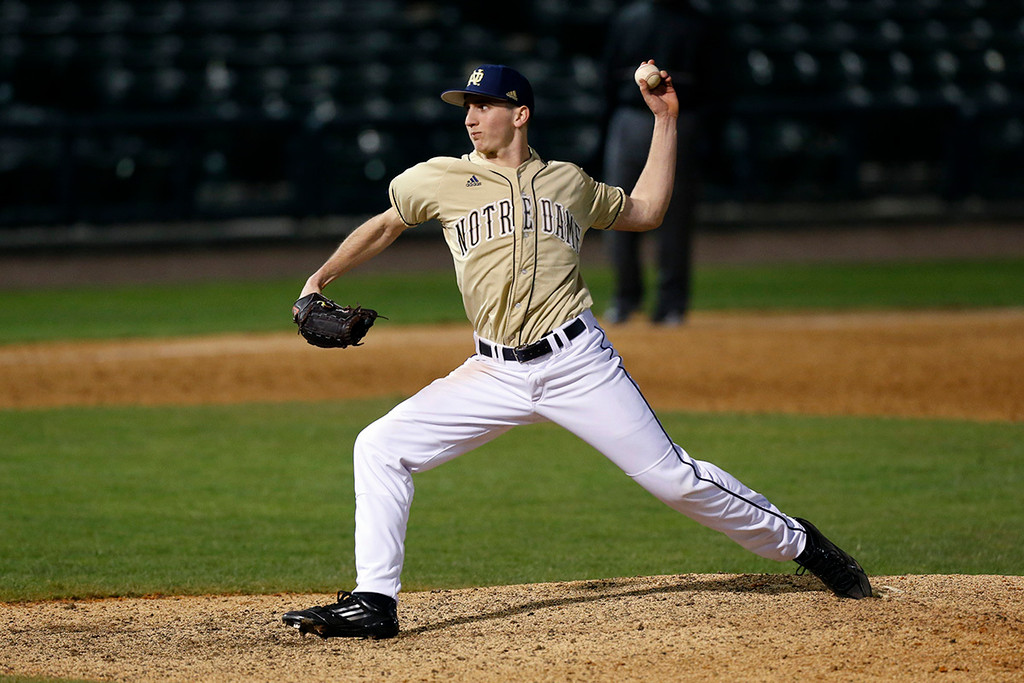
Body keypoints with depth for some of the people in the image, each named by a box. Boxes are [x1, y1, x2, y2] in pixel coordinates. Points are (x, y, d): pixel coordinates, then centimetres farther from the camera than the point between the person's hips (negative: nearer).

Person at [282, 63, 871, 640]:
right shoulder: (442, 179, 8)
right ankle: (374, 604, -8)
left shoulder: (568, 182, 11)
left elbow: (646, 210, 22)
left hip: (577, 362, -1)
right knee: (380, 448, -12)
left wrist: (665, 120, 19)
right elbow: (385, 226, 22)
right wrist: (319, 282, 14)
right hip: (495, 374, 2)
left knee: (673, 477, -5)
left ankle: (796, 542, 13)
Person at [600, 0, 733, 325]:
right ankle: (626, 295, 14)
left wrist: (709, 143, -9)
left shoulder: (705, 28, 5)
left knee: (675, 218, -2)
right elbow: (610, 81, 16)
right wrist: (607, 133, 8)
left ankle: (672, 302, 6)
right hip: (629, 124, 2)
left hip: (682, 126, -2)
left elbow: (718, 92, 2)